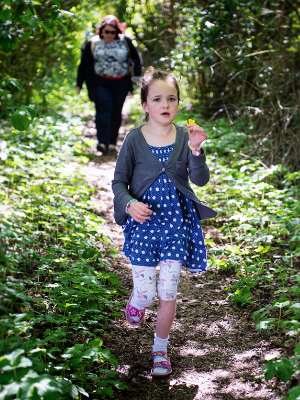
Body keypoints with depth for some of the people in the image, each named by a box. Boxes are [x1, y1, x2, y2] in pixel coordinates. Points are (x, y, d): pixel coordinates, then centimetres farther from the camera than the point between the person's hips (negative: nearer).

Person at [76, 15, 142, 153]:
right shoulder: (93, 43, 2)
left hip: (120, 83, 2)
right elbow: (84, 64, 8)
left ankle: (112, 142, 14)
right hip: (100, 83, -1)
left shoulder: (125, 42, 3)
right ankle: (102, 142, -20)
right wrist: (79, 84, 9)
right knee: (103, 108, -16)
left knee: (116, 112, 4)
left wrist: (137, 77, 7)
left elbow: (136, 59, 14)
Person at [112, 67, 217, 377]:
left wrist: (196, 151, -30)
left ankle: (160, 350, 27)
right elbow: (118, 182, -1)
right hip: (142, 223, -1)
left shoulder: (186, 137, -4)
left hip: (176, 223, 1)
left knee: (168, 294, 6)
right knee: (145, 294, -1)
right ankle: (136, 300, 39)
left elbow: (200, 180, -13)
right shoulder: (134, 139, -7)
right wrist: (129, 204, -20)